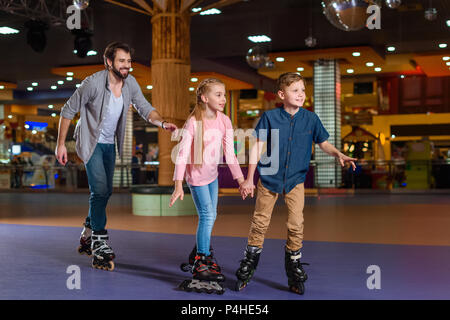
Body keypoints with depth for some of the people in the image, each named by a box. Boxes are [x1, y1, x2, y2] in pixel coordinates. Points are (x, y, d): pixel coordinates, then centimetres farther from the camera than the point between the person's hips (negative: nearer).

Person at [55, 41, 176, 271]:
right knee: (100, 190, -17)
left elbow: (145, 108, -4)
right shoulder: (93, 83, -22)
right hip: (91, 142, -7)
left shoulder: (130, 83, -6)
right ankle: (100, 246, -12)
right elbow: (68, 110, -13)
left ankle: (87, 237, 31)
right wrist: (60, 144, -13)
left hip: (110, 144, 7)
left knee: (105, 191, 13)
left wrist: (162, 123, -25)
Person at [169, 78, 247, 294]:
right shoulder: (193, 123, -21)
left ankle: (200, 251, 38)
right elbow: (182, 154, -21)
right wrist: (178, 185, -26)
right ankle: (201, 264, 1)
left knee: (211, 215, 16)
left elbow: (230, 154, -1)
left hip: (213, 175, 6)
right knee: (207, 216, -9)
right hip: (196, 176, -6)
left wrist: (241, 180, -3)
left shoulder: (224, 122, -6)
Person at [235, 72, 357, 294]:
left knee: (296, 225, -2)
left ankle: (294, 272, 16)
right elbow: (257, 146, -5)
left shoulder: (310, 118, -2)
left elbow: (323, 143, 7)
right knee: (259, 223, 5)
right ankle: (247, 270, 22)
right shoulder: (270, 117, -8)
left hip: (296, 180, 1)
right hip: (269, 177, -1)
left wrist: (338, 154, -14)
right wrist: (249, 178, -6)